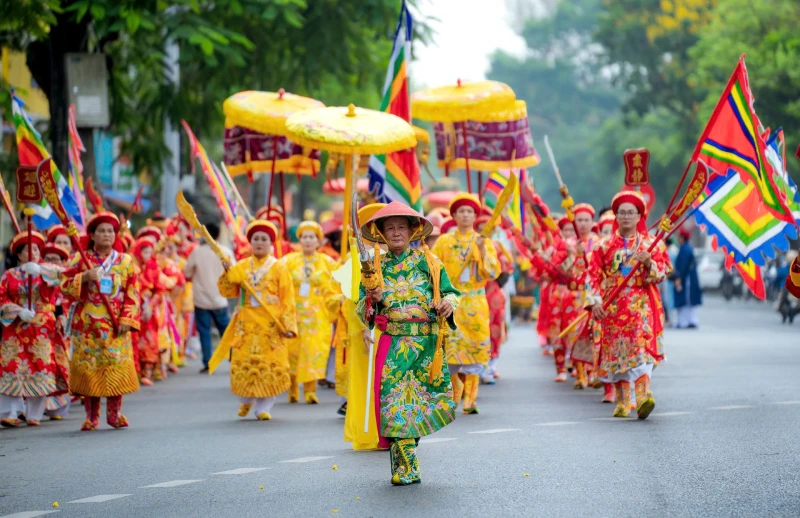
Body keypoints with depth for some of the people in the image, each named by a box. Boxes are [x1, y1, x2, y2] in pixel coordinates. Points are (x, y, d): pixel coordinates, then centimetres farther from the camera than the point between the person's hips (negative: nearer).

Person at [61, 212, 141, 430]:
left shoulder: (125, 261, 8)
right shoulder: (81, 259, 7)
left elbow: (132, 294, 5)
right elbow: (65, 285, 1)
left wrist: (127, 319, -6)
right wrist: (85, 277, -14)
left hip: (115, 324, 0)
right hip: (87, 323, 0)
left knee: (117, 366, -5)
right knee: (88, 367, -2)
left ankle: (114, 413, 4)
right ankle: (91, 416, 4)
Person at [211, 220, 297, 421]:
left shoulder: (278, 268, 2)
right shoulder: (241, 267, 8)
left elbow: (287, 299, 0)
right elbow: (227, 292, 4)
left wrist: (288, 324, -9)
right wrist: (227, 272, -12)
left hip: (271, 325, -2)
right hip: (246, 324, 2)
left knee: (269, 366, -5)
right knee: (243, 363, 1)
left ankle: (263, 407, 4)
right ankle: (246, 401, 24)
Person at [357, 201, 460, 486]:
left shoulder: (428, 262, 8)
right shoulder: (376, 266, 11)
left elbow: (450, 291, 9)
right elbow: (361, 310, 11)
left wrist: (449, 302, -14)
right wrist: (372, 300, -12)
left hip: (427, 343, 0)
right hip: (393, 344, 0)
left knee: (432, 395, 3)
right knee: (396, 398, -9)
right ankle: (405, 467, -7)